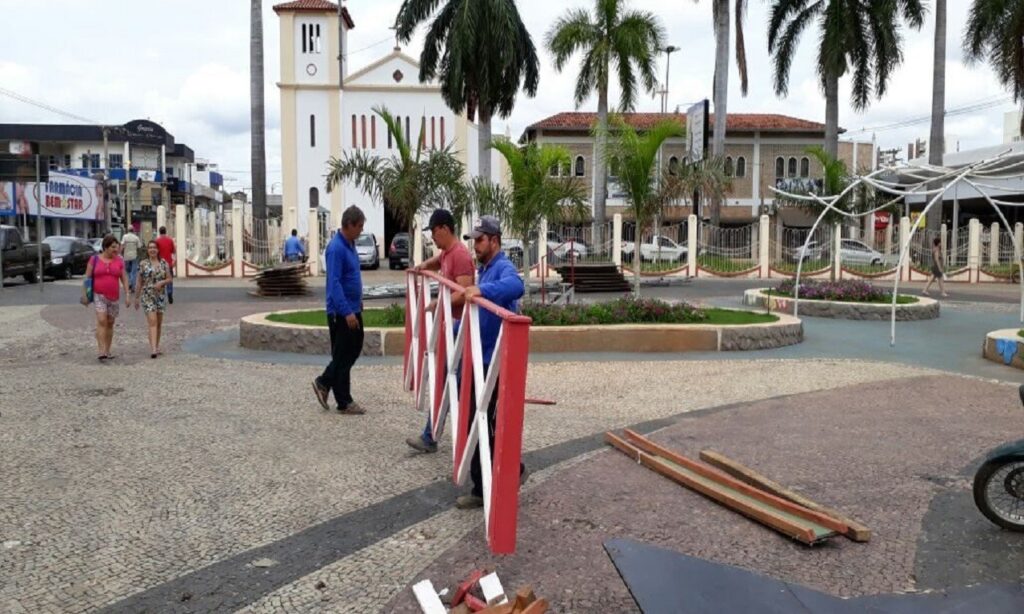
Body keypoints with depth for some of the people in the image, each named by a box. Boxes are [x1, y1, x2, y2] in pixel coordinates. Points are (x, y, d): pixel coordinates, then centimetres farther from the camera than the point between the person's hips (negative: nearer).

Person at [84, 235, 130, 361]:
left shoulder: (119, 261, 7)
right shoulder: (94, 259, 1)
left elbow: (124, 278, 7)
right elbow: (87, 277, 3)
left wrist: (127, 295, 0)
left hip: (114, 297, 3)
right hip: (99, 295, -3)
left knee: (110, 323, 8)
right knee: (101, 321, -15)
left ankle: (107, 351, 17)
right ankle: (101, 351, -20)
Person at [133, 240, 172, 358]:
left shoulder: (164, 263, 5)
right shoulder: (143, 264, 0)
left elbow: (169, 279, 7)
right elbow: (139, 282, 4)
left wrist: (162, 282, -14)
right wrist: (137, 297, 5)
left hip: (161, 296, 3)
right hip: (147, 296, -3)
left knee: (159, 323, 11)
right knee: (152, 322, -14)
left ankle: (157, 346, 25)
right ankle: (153, 349, -20)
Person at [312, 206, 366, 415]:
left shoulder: (350, 244, 10)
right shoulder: (336, 248, -19)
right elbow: (334, 283, -25)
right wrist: (347, 312, -29)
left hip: (353, 309, 9)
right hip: (342, 312, -9)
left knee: (354, 350, 16)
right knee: (343, 356, 0)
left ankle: (324, 383, 27)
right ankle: (344, 402, 10)